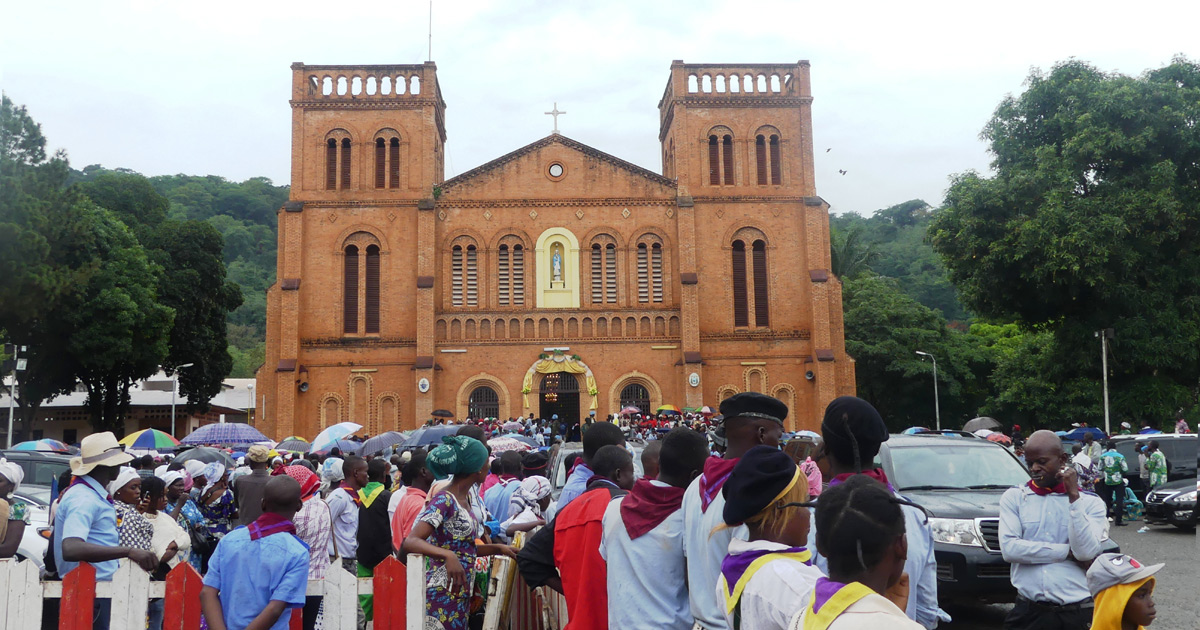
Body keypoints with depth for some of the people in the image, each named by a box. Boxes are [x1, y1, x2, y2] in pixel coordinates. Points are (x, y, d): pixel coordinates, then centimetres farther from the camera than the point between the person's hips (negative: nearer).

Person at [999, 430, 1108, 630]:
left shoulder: (1090, 502, 4)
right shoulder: (1013, 498, 4)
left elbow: (1087, 551, -11)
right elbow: (1009, 548, -9)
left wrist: (1073, 496, -11)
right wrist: (1068, 552, -9)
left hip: (1078, 613, 0)